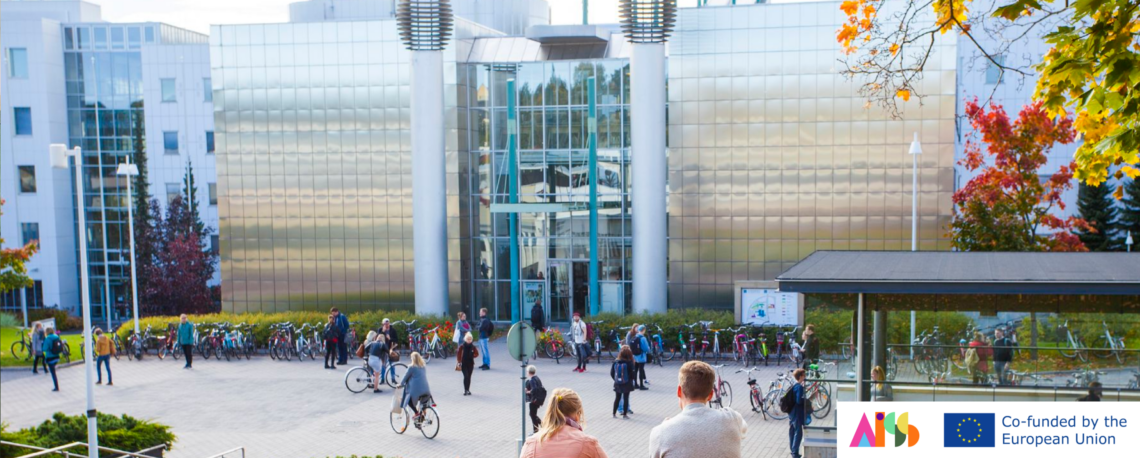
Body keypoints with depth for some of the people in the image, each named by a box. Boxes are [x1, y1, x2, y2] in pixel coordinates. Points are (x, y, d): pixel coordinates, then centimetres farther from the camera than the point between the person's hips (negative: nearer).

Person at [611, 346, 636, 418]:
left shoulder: (615, 362, -5)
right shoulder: (629, 363, -16)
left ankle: (614, 413, 18)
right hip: (627, 384, -4)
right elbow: (633, 374, -12)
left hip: (617, 384, 4)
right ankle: (625, 414, 7)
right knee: (626, 398, 6)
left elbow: (611, 373, 0)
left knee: (617, 398, 14)